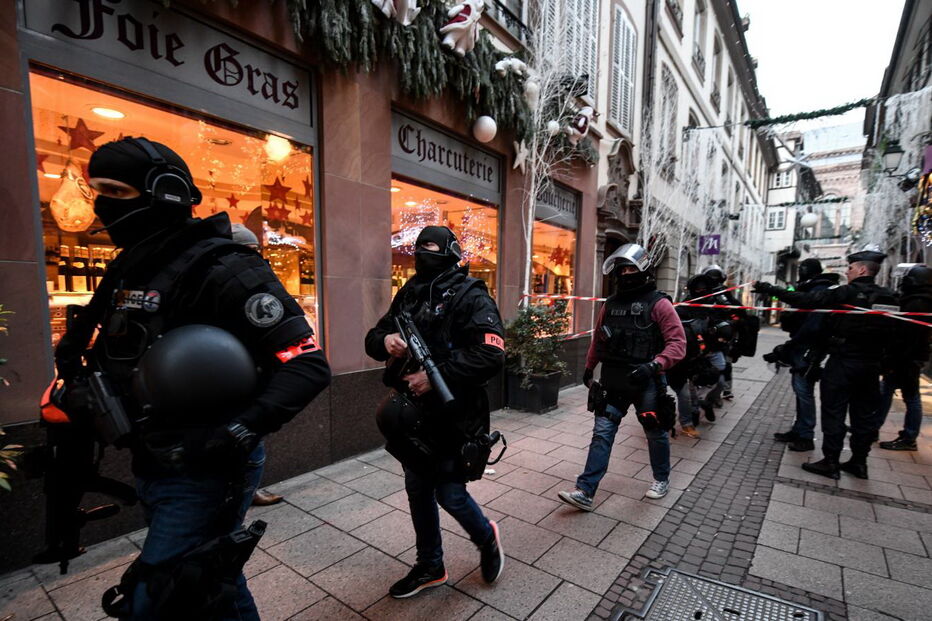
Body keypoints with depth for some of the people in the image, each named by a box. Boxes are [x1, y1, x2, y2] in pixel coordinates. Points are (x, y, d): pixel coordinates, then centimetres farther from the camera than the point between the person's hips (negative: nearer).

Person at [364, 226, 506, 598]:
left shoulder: (469, 296, -13)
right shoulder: (408, 294, 9)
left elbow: (491, 356, -24)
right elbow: (373, 337, 13)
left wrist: (435, 376, -26)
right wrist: (385, 340, -11)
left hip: (452, 414, -7)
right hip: (412, 412, 7)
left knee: (449, 494, 4)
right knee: (418, 491, 18)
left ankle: (486, 537, 38)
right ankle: (430, 567, 41)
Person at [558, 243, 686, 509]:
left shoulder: (658, 303, -7)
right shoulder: (610, 304, 8)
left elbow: (677, 343, -12)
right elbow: (598, 339, 19)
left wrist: (654, 365, -26)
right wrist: (589, 367, 23)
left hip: (646, 382, -4)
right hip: (613, 381, 4)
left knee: (656, 433, 16)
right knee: (602, 433, 0)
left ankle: (661, 479, 42)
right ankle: (585, 491, 3)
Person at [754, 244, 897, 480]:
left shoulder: (847, 293, -14)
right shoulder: (889, 297, 8)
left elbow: (805, 300, -19)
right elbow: (891, 331, 12)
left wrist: (770, 289, -17)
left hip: (843, 361, -7)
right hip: (872, 363, 7)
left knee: (834, 411, 0)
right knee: (864, 412, 13)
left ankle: (830, 462, 4)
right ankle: (859, 462, 23)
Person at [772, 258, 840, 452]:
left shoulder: (820, 290, -14)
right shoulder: (812, 289, 18)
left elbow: (813, 324, -24)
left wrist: (792, 343, -19)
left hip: (809, 348, -10)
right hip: (803, 346, 10)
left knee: (804, 390, -6)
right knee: (800, 388, 14)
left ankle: (806, 437, 1)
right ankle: (798, 430, 23)